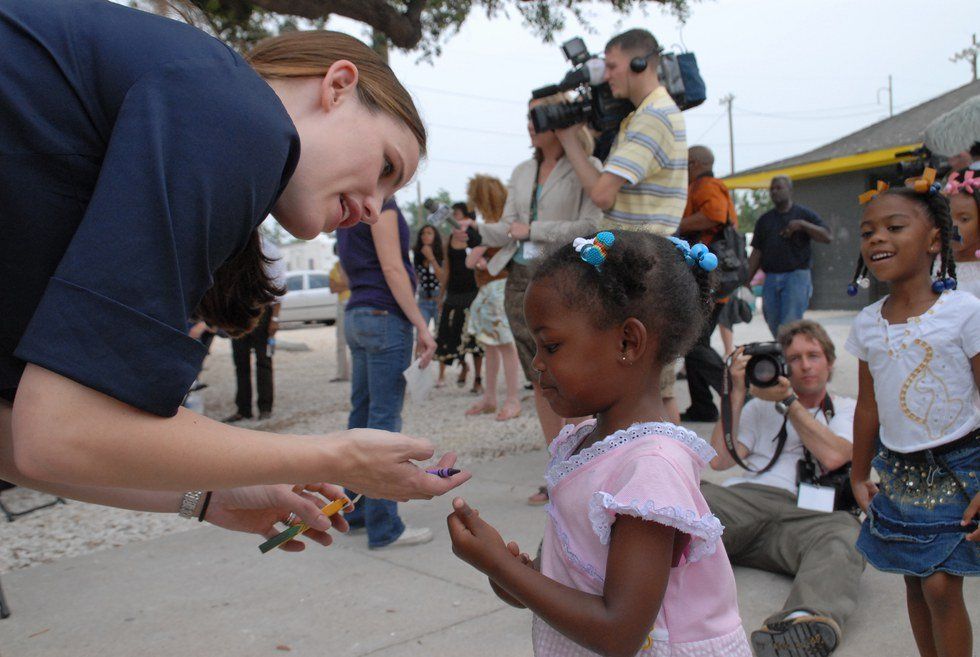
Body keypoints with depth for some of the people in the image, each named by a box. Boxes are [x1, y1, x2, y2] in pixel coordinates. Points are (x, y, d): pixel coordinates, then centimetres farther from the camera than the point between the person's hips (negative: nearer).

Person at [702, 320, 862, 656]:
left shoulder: (847, 410, 23)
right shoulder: (762, 404, 28)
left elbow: (832, 457, 0)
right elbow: (719, 459, 12)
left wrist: (788, 401, 4)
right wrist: (738, 392, 11)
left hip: (802, 513, -1)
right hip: (742, 499, 2)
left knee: (845, 531, -37)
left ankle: (808, 621, -63)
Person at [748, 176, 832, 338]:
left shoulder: (804, 214, 6)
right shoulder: (764, 220, 16)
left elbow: (827, 237, -4)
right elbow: (757, 253, 13)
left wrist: (802, 225, -14)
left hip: (796, 276, -4)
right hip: (771, 278, 4)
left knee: (790, 326, -13)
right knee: (774, 327, 6)